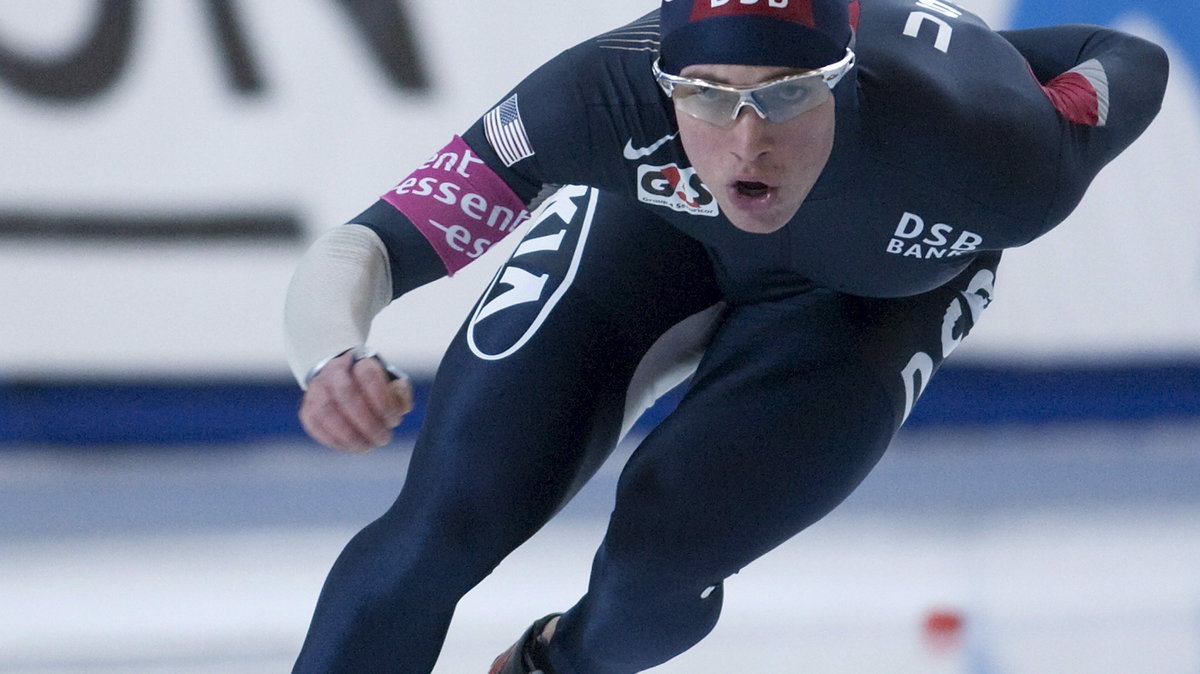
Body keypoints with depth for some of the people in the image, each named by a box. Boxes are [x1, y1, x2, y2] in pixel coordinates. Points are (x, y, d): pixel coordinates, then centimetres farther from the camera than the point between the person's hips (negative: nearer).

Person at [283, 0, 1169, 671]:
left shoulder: (992, 163, -43)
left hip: (878, 282, 0)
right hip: (656, 213, 0)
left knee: (662, 551, -17)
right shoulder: (609, 97, -42)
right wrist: (332, 356, -65)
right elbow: (363, 250, -45)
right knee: (444, 523, -12)